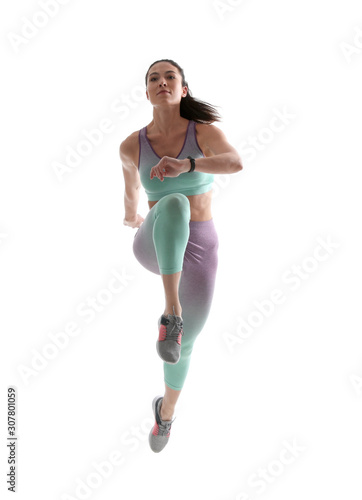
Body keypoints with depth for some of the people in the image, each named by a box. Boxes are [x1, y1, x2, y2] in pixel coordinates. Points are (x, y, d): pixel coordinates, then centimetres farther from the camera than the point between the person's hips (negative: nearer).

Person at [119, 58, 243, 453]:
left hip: (198, 248, 1)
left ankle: (166, 411, 41)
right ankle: (172, 312, -37)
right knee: (174, 204, -38)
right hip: (155, 246, -1)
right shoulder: (131, 146, -5)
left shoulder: (205, 131, -9)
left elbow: (235, 163, -30)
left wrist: (185, 164, -49)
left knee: (183, 344, 9)